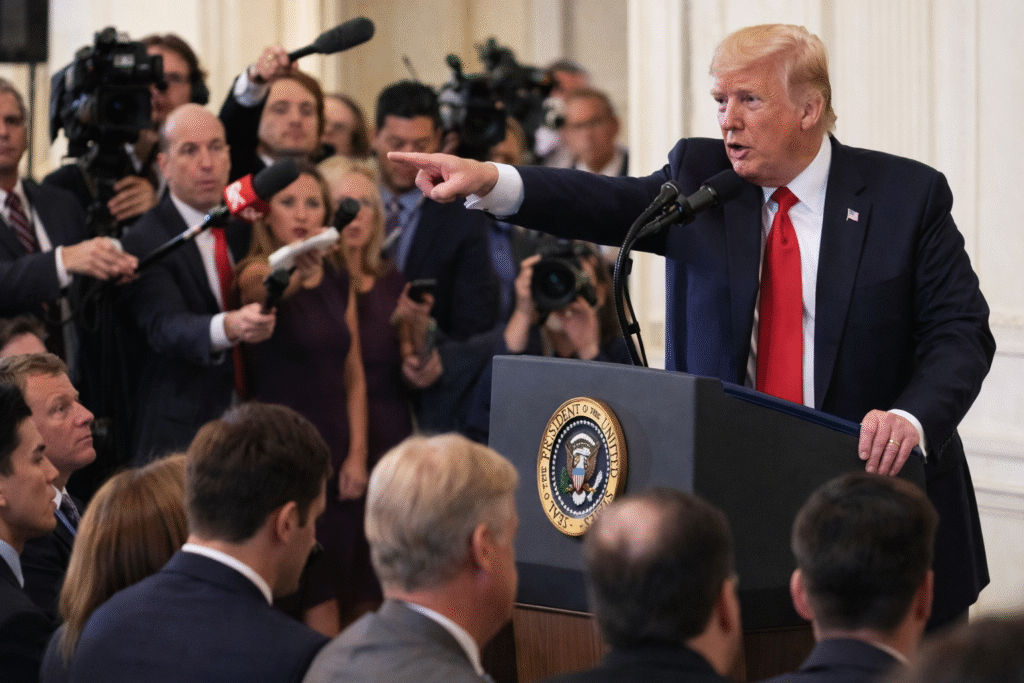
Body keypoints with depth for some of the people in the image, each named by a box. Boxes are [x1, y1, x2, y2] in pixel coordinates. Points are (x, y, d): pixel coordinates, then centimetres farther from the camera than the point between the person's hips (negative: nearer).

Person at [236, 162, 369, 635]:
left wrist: (357, 454, 3)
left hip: (334, 455, 5)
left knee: (327, 599, 3)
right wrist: (295, 271, -55)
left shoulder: (337, 280, 10)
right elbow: (264, 286, -34)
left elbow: (353, 373, 13)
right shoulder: (256, 275, -8)